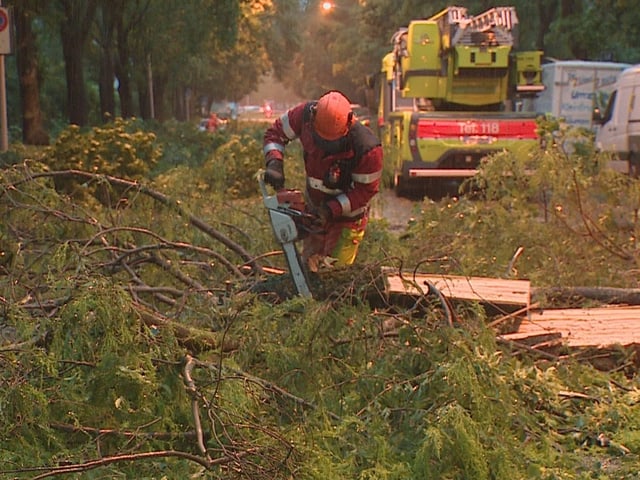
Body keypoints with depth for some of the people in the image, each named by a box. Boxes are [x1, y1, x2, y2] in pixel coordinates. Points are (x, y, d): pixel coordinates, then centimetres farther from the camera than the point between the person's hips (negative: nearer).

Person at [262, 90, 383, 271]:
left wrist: (331, 210, -29)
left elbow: (366, 190, -21)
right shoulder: (305, 115, -23)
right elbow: (275, 132, -6)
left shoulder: (368, 148, -33)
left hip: (347, 213, -4)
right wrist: (274, 162, -24)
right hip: (314, 206, 4)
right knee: (309, 265, 12)